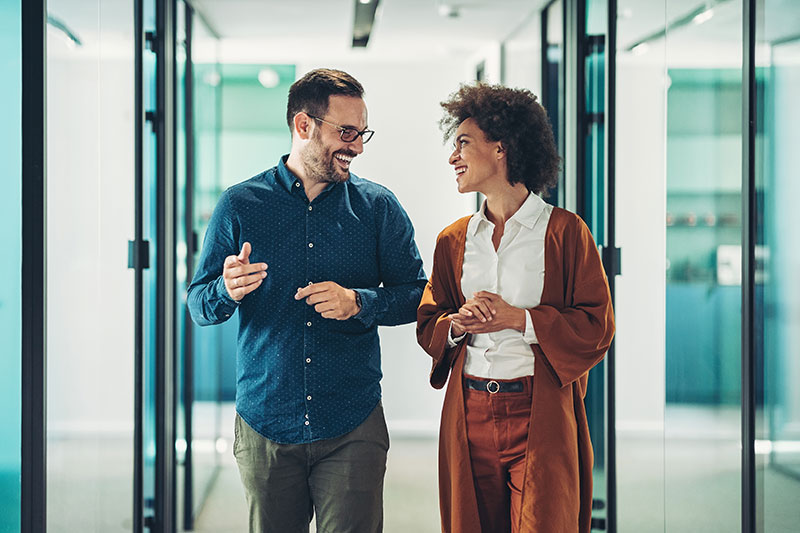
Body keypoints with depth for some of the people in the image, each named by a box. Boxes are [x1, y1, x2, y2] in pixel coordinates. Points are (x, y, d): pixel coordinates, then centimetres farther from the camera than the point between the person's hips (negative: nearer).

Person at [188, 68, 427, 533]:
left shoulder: (379, 207, 4)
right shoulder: (240, 206, 2)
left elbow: (417, 294, 5)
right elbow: (200, 305, 4)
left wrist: (358, 302, -14)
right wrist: (228, 290, -19)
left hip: (352, 428, 0)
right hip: (265, 425, 0)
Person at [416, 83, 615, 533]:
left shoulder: (564, 231, -1)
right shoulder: (454, 239, 12)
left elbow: (598, 326, -4)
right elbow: (428, 324, 17)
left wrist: (518, 319, -12)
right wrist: (459, 324, -6)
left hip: (541, 416, -4)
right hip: (468, 416, 4)